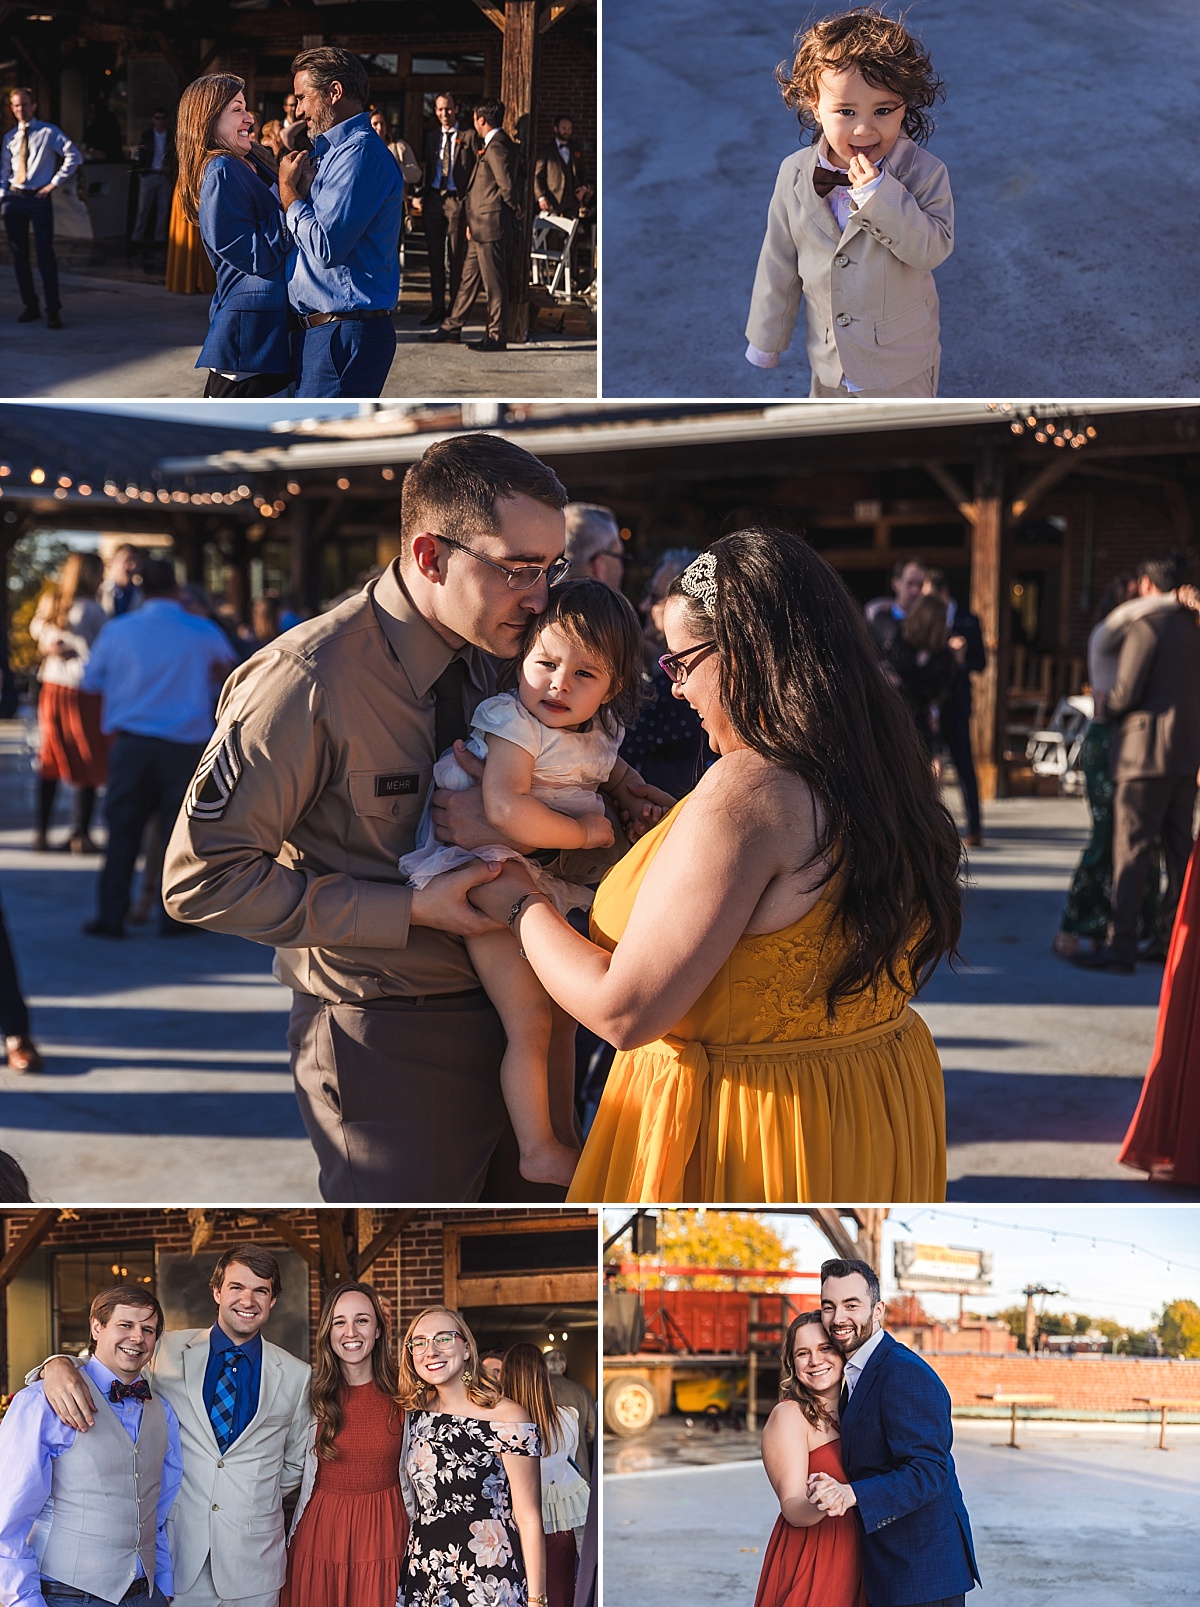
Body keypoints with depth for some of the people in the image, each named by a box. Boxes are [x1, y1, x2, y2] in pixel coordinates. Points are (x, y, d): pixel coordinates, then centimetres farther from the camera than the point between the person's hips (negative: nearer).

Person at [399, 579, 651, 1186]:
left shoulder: (597, 735, 4)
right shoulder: (515, 723, -20)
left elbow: (613, 770, 29)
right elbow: (506, 807, -35)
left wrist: (633, 795, 7)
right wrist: (582, 831, -25)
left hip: (547, 890, 9)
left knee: (562, 1019, 18)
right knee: (530, 1025, -8)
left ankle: (563, 1136, 32)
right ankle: (539, 1152, 3)